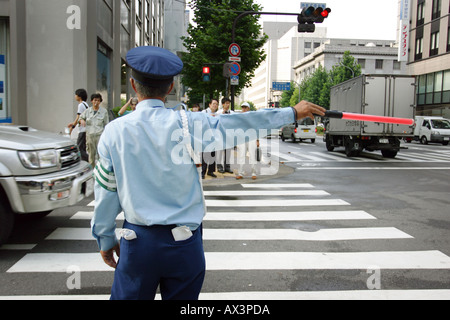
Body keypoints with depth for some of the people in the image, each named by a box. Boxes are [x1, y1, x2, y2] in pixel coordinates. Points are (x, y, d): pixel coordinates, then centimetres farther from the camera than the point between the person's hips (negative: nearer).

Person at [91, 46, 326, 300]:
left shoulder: (114, 131, -5)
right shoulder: (189, 124, -9)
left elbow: (106, 193, 2)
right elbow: (244, 122, -2)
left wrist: (106, 240, 16)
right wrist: (293, 112, 11)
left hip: (138, 243, 1)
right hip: (184, 243, 0)